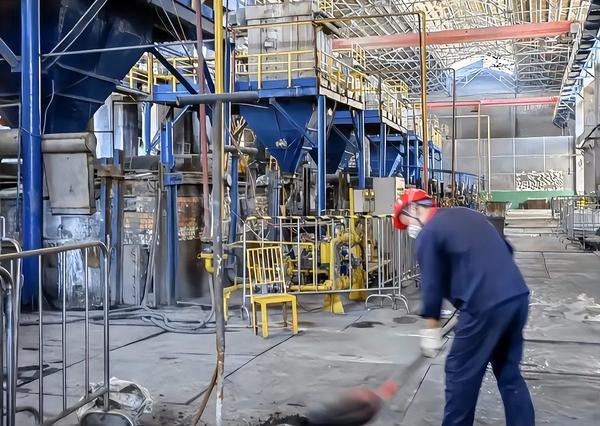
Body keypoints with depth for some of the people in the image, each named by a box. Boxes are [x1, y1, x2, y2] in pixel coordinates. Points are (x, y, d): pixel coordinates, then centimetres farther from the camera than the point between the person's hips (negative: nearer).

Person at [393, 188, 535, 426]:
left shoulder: (428, 233, -1)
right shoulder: (467, 214, 21)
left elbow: (432, 285, -1)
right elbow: (505, 249, 22)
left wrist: (431, 332, 7)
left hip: (485, 305, -8)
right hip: (519, 295, 8)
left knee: (460, 374, 8)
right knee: (509, 372, 19)